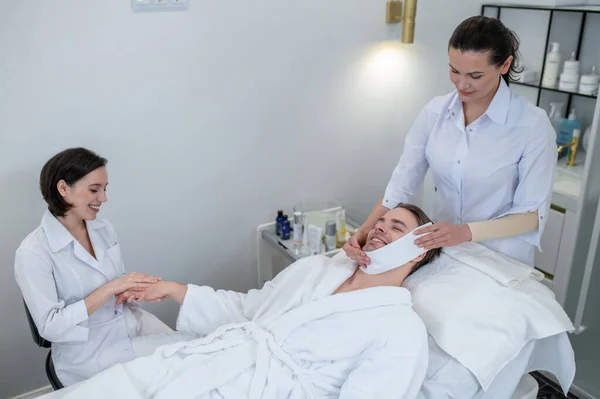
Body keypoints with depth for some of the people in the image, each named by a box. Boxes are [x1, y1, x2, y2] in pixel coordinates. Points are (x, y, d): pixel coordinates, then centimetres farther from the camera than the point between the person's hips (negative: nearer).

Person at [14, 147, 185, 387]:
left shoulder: (104, 229, 1)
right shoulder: (33, 252, -17)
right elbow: (49, 326, -19)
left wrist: (138, 287, -11)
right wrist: (109, 289, -26)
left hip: (131, 325, 6)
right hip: (87, 352, -6)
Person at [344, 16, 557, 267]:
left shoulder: (533, 125, -17)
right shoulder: (434, 112, -6)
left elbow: (534, 214, -15)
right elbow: (402, 184, -7)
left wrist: (466, 231, -28)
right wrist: (365, 230, -21)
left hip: (501, 261, -3)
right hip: (440, 250, 3)